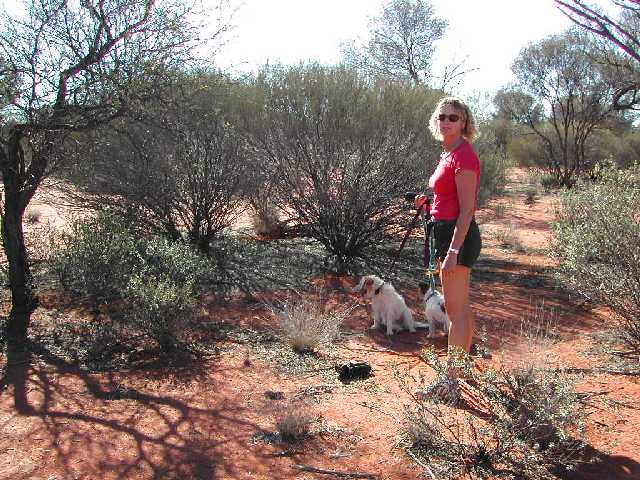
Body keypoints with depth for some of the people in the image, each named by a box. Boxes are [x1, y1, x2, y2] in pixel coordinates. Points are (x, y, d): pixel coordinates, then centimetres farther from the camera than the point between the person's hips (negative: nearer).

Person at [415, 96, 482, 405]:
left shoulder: (463, 156, -15)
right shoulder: (450, 154, 14)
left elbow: (466, 209, -20)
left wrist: (453, 251, -24)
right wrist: (428, 201, 6)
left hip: (458, 235, -10)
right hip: (448, 233, 10)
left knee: (455, 309, -6)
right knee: (461, 308, 19)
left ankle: (450, 383, 0)